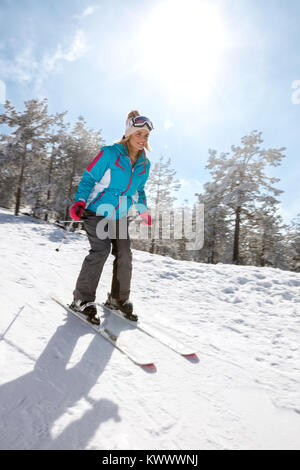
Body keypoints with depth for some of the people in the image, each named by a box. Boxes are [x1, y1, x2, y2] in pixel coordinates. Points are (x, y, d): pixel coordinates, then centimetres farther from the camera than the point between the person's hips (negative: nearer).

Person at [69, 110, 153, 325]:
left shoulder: (144, 164, 7)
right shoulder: (110, 154, -10)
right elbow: (88, 179, -9)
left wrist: (144, 211, 16)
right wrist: (80, 201, -22)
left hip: (120, 216, 6)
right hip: (97, 212, -5)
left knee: (124, 255, 0)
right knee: (101, 250, -19)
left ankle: (118, 298, 18)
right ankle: (82, 299, -3)